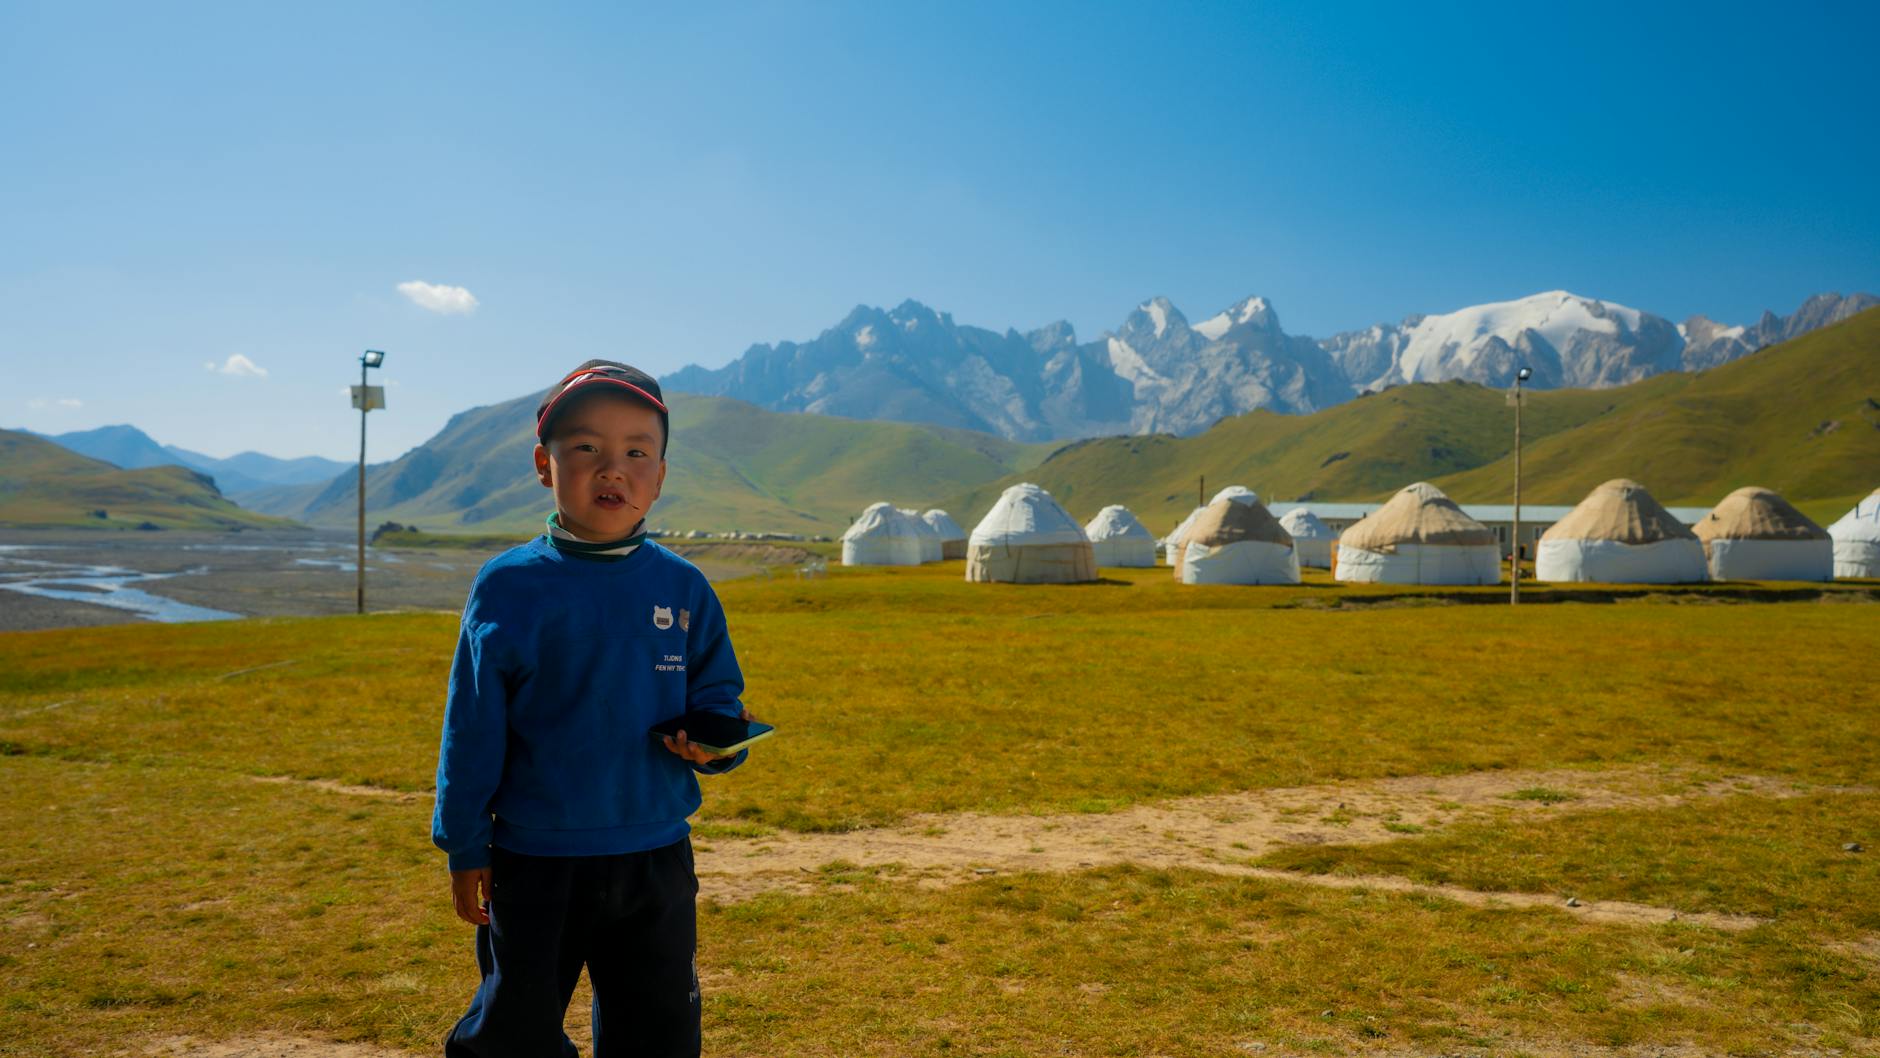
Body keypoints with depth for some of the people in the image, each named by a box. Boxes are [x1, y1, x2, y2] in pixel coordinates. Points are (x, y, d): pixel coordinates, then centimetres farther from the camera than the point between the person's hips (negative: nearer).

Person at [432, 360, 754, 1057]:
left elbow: (719, 697, 7)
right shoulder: (507, 588, -6)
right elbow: (472, 730, -3)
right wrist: (465, 848, -2)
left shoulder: (683, 589, 0)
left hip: (657, 860, 3)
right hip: (533, 863, -2)